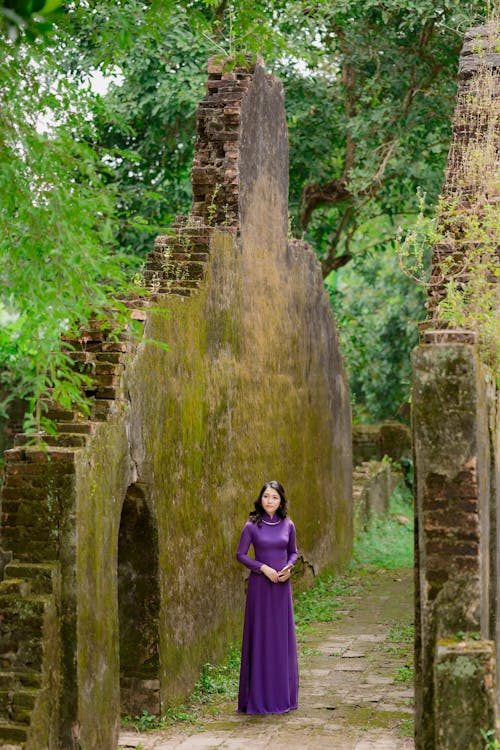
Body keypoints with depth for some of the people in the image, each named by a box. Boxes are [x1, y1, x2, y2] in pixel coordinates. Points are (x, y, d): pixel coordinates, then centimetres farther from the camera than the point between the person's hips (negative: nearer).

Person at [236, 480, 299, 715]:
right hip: (260, 585, -3)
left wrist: (289, 567, -6)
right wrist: (263, 568, -13)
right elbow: (241, 554, -2)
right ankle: (259, 695, 5)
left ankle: (282, 693, 15)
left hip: (282, 585, 3)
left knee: (283, 637, 6)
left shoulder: (288, 525, 5)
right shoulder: (252, 526, -4)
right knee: (260, 636, -1)